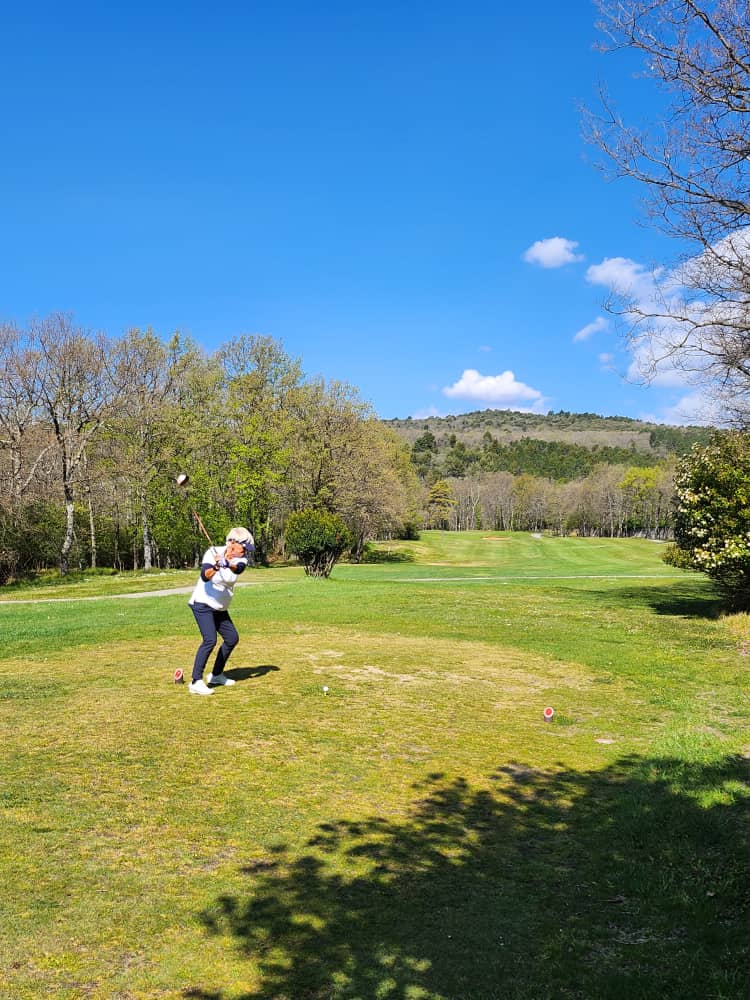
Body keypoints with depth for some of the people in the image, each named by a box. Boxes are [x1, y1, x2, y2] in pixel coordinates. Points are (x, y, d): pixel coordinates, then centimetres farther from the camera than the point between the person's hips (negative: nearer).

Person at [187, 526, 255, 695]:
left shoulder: (241, 559, -4)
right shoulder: (213, 552, -18)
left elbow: (238, 569, -29)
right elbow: (205, 576, -32)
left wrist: (228, 563, -50)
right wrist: (216, 566, -53)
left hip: (220, 608, 8)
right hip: (202, 604, -8)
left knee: (232, 638, 12)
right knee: (210, 639, -22)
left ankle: (216, 675, 27)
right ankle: (196, 682, -18)